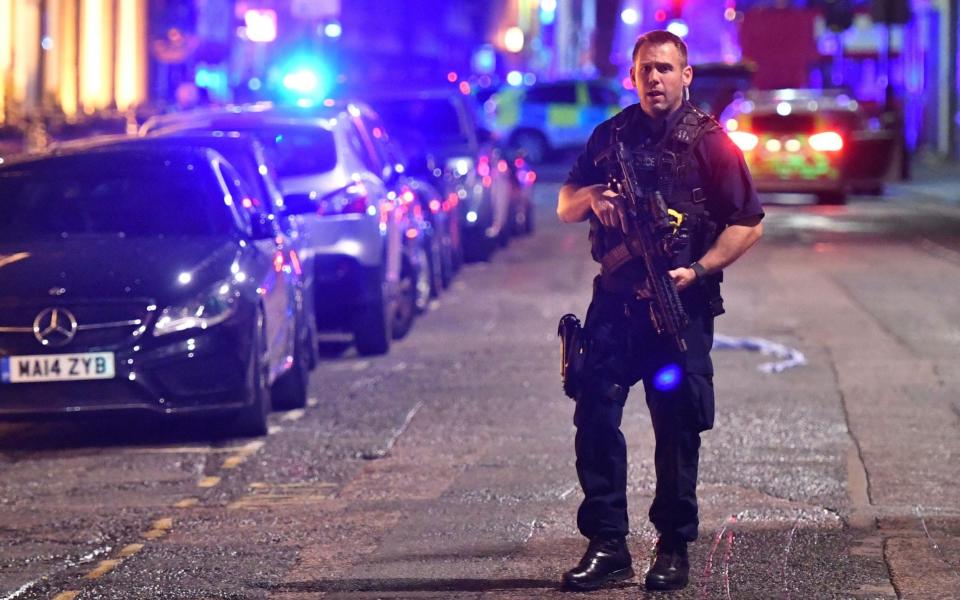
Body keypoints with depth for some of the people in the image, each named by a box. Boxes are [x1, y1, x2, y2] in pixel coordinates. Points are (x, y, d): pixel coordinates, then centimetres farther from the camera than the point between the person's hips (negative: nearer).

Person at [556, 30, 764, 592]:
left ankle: (674, 548, 11)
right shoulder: (611, 136, 10)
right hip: (615, 300, 3)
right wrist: (589, 196, -8)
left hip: (680, 304, -3)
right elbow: (564, 209, 15)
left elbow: (748, 224, -4)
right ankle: (607, 545, 1)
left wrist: (697, 271, -15)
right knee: (595, 412, -5)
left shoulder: (709, 141, -2)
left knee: (678, 428, 0)